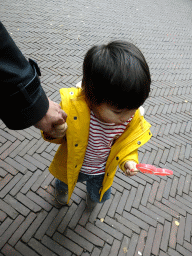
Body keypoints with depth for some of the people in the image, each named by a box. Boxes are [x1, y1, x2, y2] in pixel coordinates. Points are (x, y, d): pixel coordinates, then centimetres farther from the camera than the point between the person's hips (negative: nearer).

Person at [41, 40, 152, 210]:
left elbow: (127, 143, -9)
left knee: (99, 196, 31)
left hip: (103, 172, 2)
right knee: (65, 182, 34)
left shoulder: (133, 117, -28)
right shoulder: (72, 106, -37)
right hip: (73, 167, -1)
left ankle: (92, 196, 72)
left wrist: (128, 160, -28)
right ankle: (61, 189, 75)